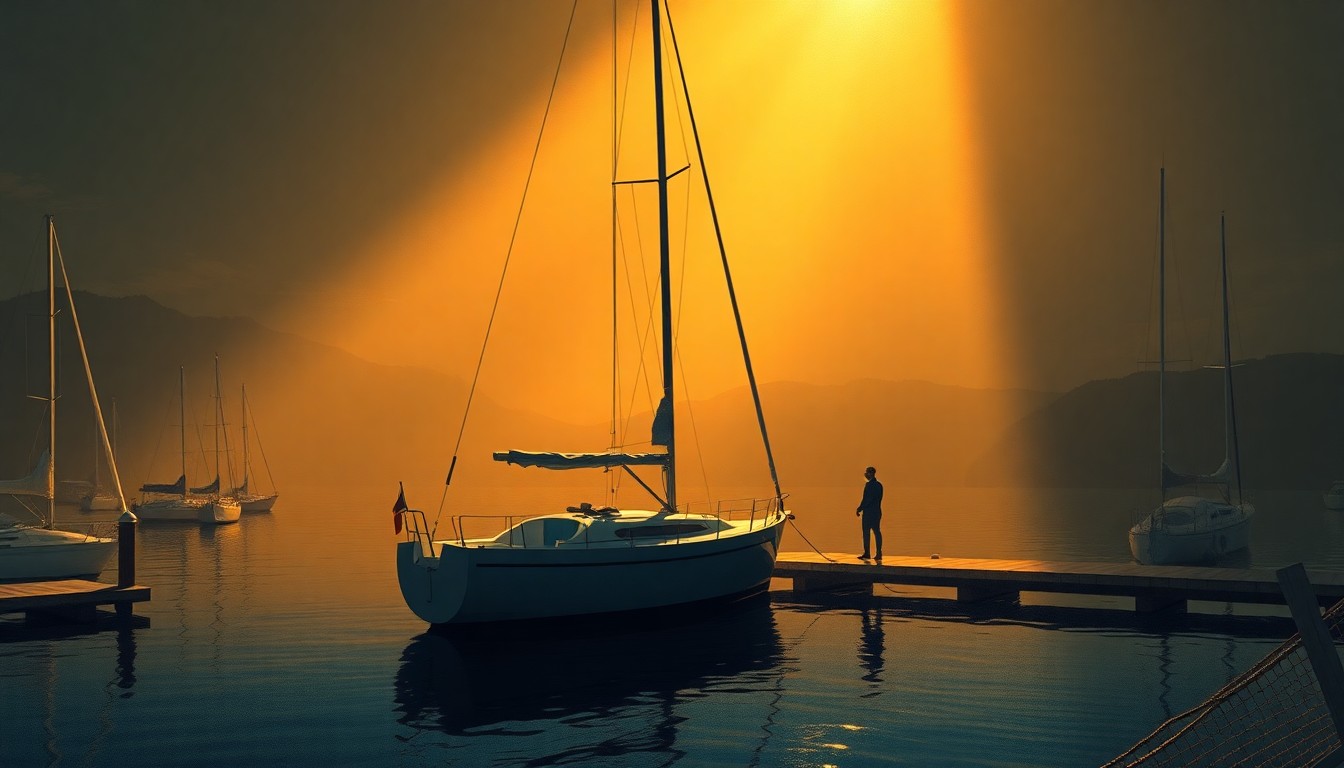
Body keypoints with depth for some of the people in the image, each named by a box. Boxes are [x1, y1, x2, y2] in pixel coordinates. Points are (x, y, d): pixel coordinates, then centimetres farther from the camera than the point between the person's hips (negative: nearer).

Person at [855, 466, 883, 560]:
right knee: (877, 531, 7)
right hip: (877, 511, 8)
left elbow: (866, 499, -18)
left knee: (866, 532, -2)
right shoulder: (879, 485, 11)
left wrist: (859, 509, -9)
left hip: (868, 512, -8)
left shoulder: (869, 485, -15)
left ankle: (866, 553, -2)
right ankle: (879, 553, 6)